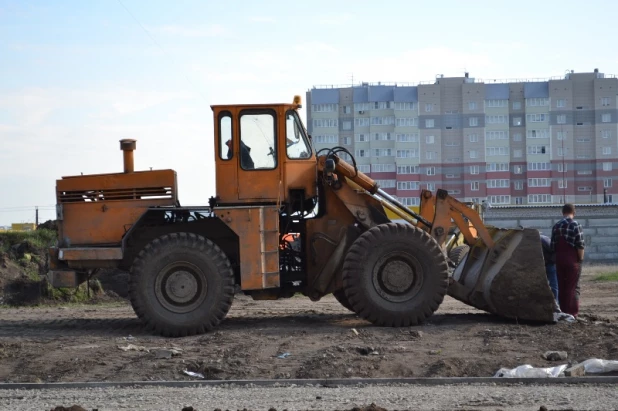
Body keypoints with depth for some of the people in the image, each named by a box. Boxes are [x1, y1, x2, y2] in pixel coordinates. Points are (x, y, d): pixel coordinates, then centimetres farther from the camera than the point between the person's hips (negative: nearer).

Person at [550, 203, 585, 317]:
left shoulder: (556, 226, 6)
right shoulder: (575, 225, -10)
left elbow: (553, 245, 7)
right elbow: (580, 245, -14)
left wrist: (558, 256, 15)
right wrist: (580, 259, -4)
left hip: (559, 259, 5)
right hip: (572, 260, -5)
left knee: (561, 286, 12)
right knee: (573, 287, 0)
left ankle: (563, 311, 15)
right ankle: (572, 312, -2)